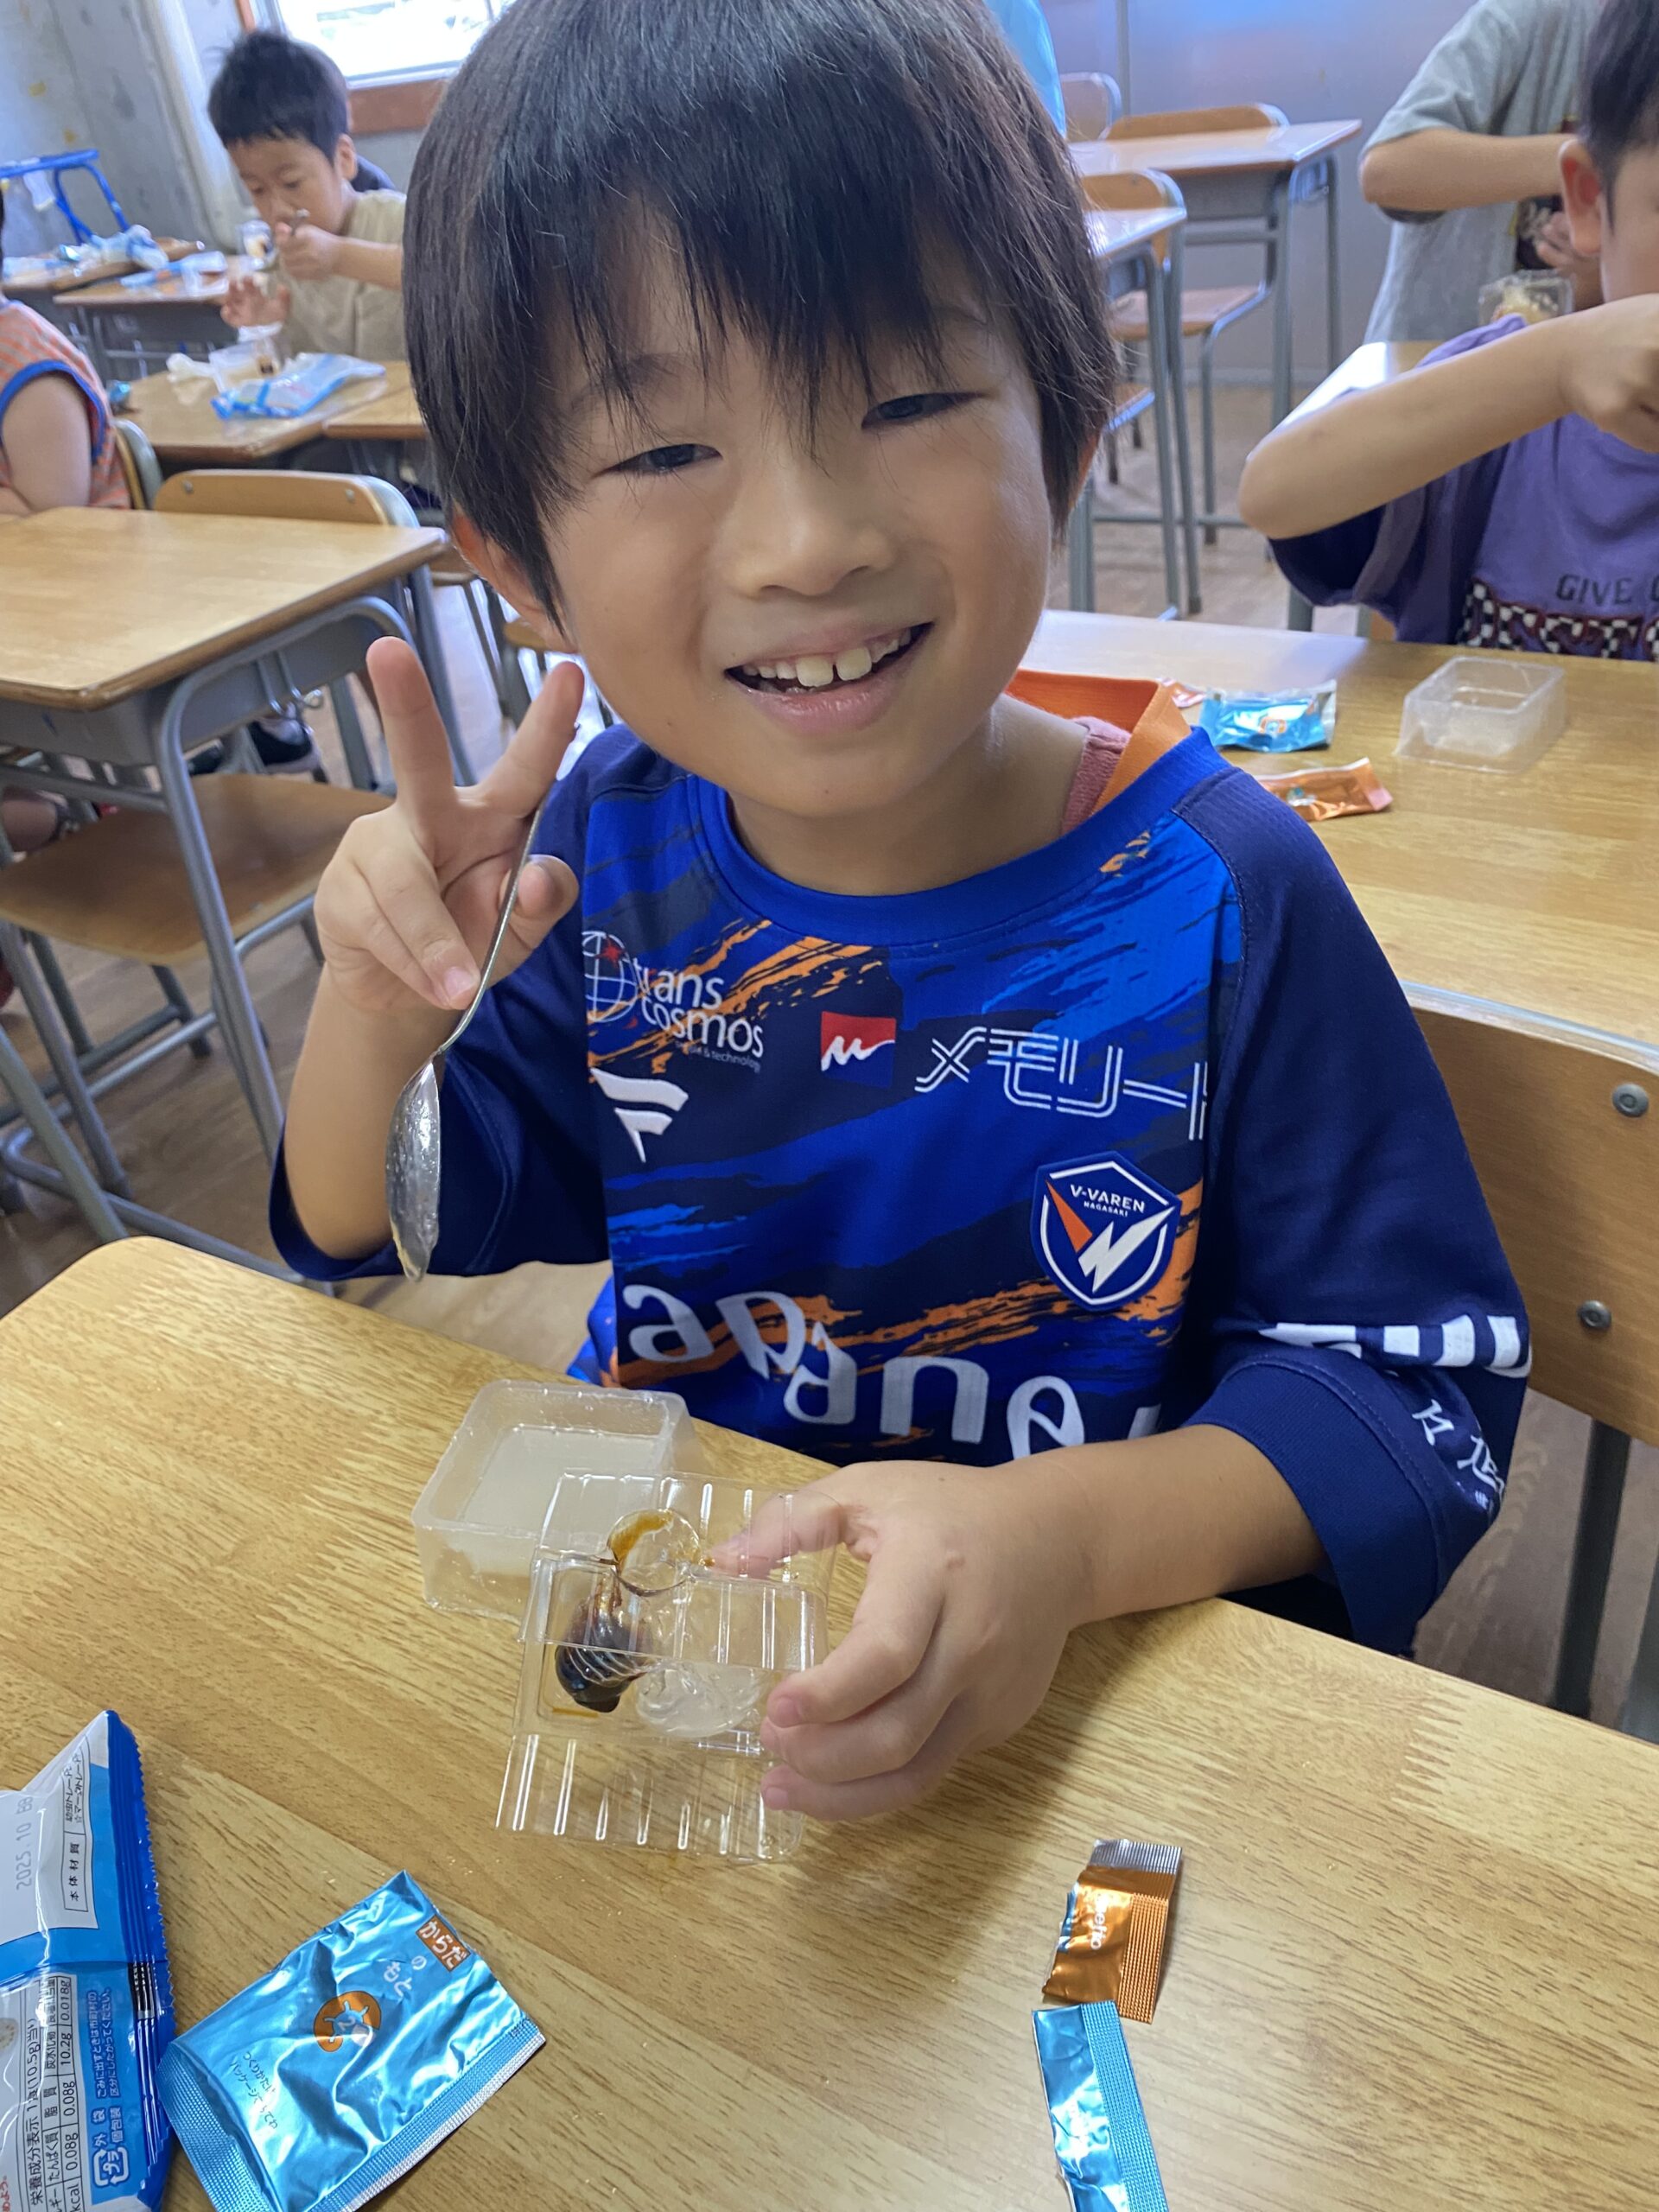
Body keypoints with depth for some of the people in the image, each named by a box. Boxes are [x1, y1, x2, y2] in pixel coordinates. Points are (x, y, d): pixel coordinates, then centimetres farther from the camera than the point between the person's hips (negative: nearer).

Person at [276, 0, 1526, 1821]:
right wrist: (371, 1017, -18)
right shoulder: (605, 848, -9)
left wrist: (1068, 1536, -31)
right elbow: (379, 1247, 3)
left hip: (1123, 1664, -4)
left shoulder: (1214, 890, -19)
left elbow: (1420, 1391, -14)